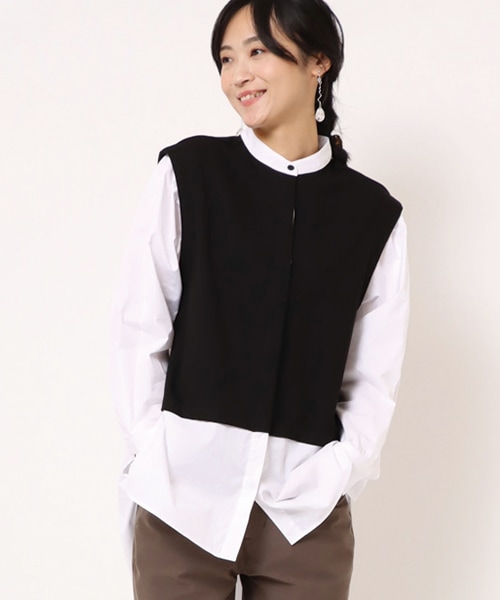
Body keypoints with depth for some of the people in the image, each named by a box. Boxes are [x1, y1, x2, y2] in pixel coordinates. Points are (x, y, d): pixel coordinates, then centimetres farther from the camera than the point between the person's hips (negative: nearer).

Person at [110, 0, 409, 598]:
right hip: (184, 497, -1)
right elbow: (139, 328, 1)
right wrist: (155, 454, -7)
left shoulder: (375, 214, 5)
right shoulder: (188, 172, 1)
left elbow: (374, 380, 5)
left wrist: (335, 473, -8)